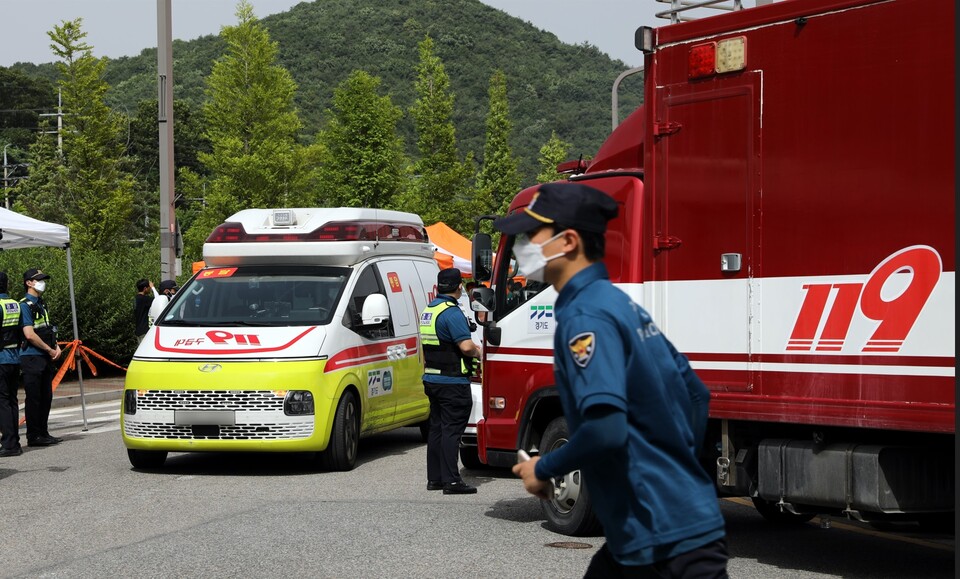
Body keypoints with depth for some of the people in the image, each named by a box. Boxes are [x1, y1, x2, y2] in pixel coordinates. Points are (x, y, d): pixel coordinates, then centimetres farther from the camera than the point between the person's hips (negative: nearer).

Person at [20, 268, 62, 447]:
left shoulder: (41, 305, 18)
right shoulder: (24, 305, -10)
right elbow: (29, 334, -19)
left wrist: (56, 347, 3)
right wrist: (50, 350, -12)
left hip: (45, 358, 9)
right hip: (31, 357, -9)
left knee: (46, 397, 11)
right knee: (34, 397, -5)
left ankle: (43, 433, 19)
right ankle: (33, 436, 0)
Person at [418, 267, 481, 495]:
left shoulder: (428, 309, 13)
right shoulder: (451, 312, -17)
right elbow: (466, 346, -25)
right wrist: (478, 352, -4)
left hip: (431, 378, 9)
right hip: (452, 381, -9)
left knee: (436, 428, 14)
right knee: (451, 429, -7)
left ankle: (434, 478, 18)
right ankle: (451, 481, -7)